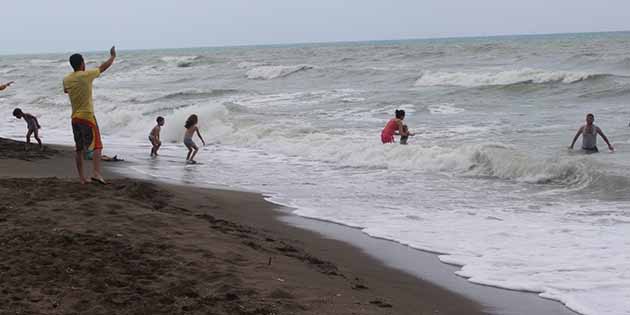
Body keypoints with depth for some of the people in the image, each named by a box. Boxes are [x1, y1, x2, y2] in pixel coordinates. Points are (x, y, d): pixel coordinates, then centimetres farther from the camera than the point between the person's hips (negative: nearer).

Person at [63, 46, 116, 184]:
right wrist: (113, 56, 17)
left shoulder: (66, 80, 4)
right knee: (97, 145, -4)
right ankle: (96, 172, -19)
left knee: (79, 149, 10)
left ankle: (82, 177, 11)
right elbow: (104, 67, 2)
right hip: (87, 116, -6)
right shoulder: (86, 75, -11)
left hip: (74, 118, 6)